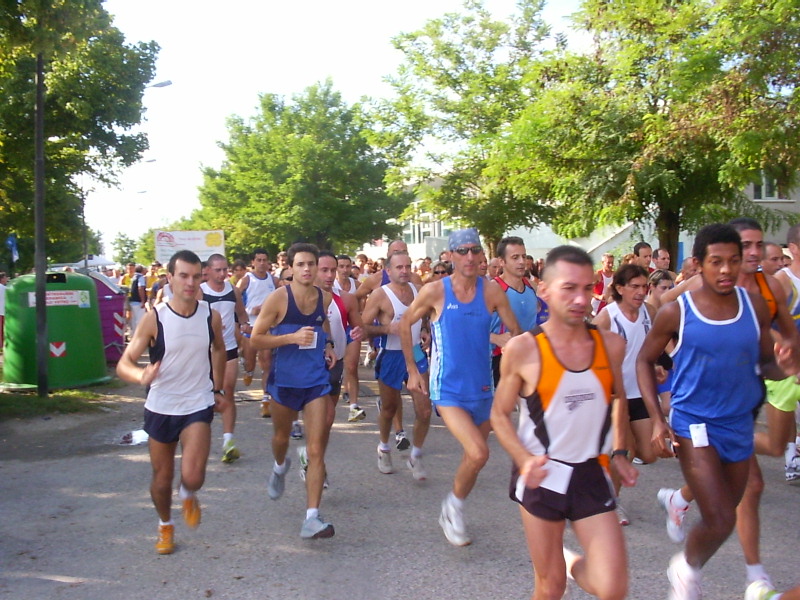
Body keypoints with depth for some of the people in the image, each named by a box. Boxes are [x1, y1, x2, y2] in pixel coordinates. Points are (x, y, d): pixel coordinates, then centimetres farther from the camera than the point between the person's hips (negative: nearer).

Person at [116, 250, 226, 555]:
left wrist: (217, 388, 15)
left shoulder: (211, 316, -6)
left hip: (198, 406, 0)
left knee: (193, 477, -16)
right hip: (160, 407, 0)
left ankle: (188, 496, 22)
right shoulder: (154, 318, -13)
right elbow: (123, 364, -15)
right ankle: (165, 526, 43)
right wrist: (141, 376, -37)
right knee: (162, 478, 13)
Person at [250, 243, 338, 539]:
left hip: (316, 380, 1)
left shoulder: (325, 298, 1)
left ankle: (312, 517, -6)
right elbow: (255, 339, -11)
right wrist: (292, 337, -22)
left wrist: (327, 344, 5)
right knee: (281, 437, 23)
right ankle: (280, 467, 58)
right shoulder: (278, 298, -11)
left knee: (316, 450, -8)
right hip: (284, 379, -1)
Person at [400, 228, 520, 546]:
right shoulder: (434, 291, -9)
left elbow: (516, 333, 4)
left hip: (482, 388, 4)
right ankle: (453, 504, 10)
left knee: (472, 456, 14)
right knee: (478, 453, -19)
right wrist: (412, 370, 5)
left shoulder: (492, 293, -4)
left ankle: (453, 512, 40)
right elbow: (405, 324, 4)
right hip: (448, 389, -4)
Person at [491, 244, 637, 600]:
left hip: (591, 475, 3)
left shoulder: (610, 345, -3)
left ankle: (575, 565, 28)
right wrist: (523, 459, -20)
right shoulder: (523, 350, -14)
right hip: (541, 476, -2)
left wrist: (619, 452, 9)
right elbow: (499, 414, -4)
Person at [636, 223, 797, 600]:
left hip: (739, 423, 4)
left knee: (723, 512, 17)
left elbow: (765, 363, 7)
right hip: (694, 422, -4)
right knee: (721, 521, -10)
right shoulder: (676, 311, -11)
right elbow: (645, 360, -1)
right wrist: (657, 419, -9)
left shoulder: (755, 306, -2)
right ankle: (687, 569, 18)